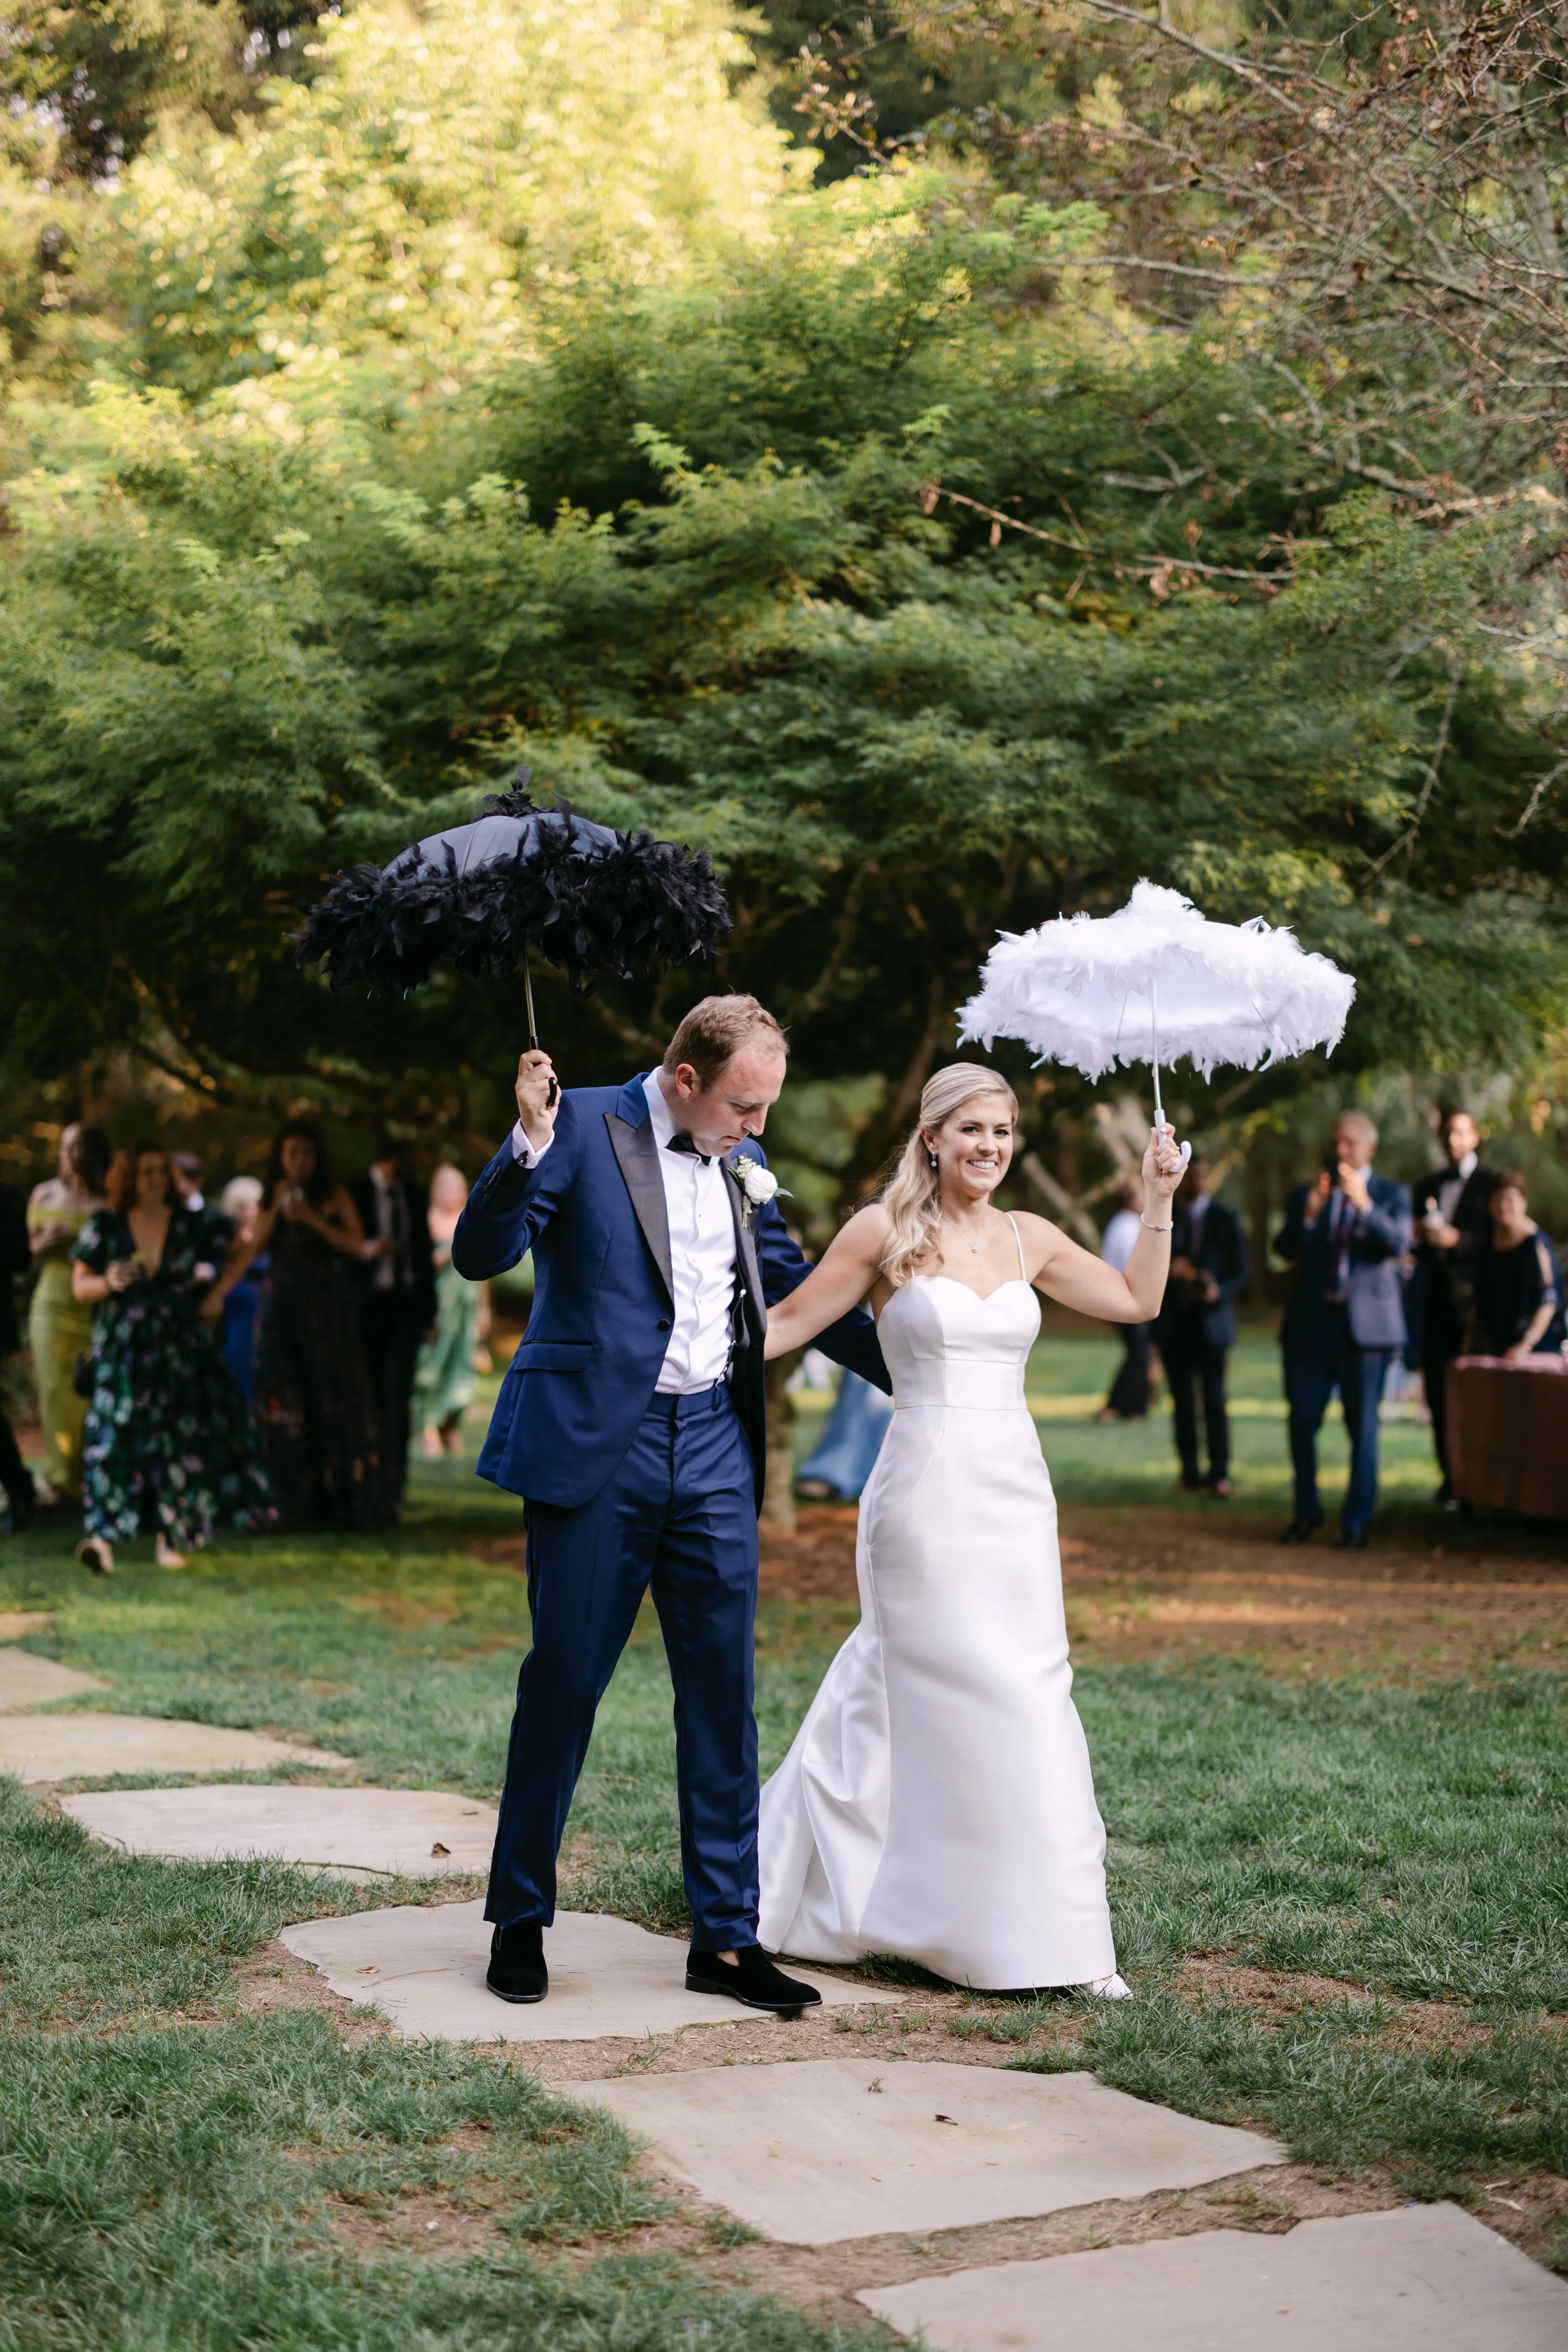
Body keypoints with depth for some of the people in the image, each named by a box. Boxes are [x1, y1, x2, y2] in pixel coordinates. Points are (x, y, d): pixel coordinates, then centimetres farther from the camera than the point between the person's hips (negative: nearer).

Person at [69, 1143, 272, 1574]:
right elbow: (80, 1286, 3)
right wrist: (107, 1283, -17)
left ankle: (171, 1537, 13)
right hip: (122, 1348, -2)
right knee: (116, 1435, -14)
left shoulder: (193, 1224, 3)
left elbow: (240, 1253, 15)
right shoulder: (104, 1227, 1)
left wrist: (218, 1292, 4)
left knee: (181, 1440, 2)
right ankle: (104, 1538, -23)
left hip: (181, 1348, 2)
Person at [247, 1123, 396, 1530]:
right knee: (284, 1402, -1)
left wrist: (313, 1221, -15)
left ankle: (344, 1499, -1)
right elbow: (256, 1248, 3)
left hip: (328, 1304, -3)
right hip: (282, 1305, 3)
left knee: (335, 1398, -5)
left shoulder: (335, 1195, 2)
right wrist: (277, 1209, -8)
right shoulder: (271, 1197, 11)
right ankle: (294, 1502, 3)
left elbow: (357, 1246, -6)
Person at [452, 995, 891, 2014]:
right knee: (563, 1685, 2)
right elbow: (479, 1254, -12)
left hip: (714, 1450, 5)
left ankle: (726, 1937, 13)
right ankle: (520, 1919, 18)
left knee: (724, 1696, 5)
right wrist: (531, 1146, -27)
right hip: (598, 1443, -5)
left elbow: (792, 1284, 23)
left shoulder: (744, 1161, 11)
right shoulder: (582, 1126, -6)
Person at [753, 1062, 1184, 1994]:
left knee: (1030, 1696, 3)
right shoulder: (886, 1232, -3)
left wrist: (1159, 1198, 11)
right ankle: (1028, 1939, 7)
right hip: (928, 1490, -5)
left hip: (1015, 1493, 5)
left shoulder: (1028, 1238, 10)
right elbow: (788, 1324, 1)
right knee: (968, 1699, -4)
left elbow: (1138, 1299, 18)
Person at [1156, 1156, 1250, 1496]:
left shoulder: (1226, 1220, 3)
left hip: (1210, 1319, -2)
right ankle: (1190, 1472, 5)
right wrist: (1166, 1268, -16)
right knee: (1182, 1398, 3)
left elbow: (1243, 1272, 2)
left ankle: (1219, 1473, -2)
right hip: (1173, 1323, 2)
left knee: (1214, 1397, -6)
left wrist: (1219, 1292, -18)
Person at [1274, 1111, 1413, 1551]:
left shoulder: (1391, 1195, 7)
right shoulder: (1307, 1194, 12)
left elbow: (1399, 1244, -11)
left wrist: (1364, 1205, -25)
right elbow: (1285, 1250, 0)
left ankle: (1357, 1523, 7)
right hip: (1311, 1324, 2)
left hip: (1366, 1327, -2)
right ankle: (1306, 1514, 19)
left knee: (1362, 1427, -2)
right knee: (1302, 1423, 3)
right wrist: (1309, 1212, -18)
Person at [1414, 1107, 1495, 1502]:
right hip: (1436, 1302, 5)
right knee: (1438, 1391, 3)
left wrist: (1457, 1240, -17)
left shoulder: (1491, 1184, 2)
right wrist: (1418, 1235, -1)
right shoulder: (1430, 1186, 20)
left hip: (1472, 1301, -5)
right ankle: (1450, 1476, 8)